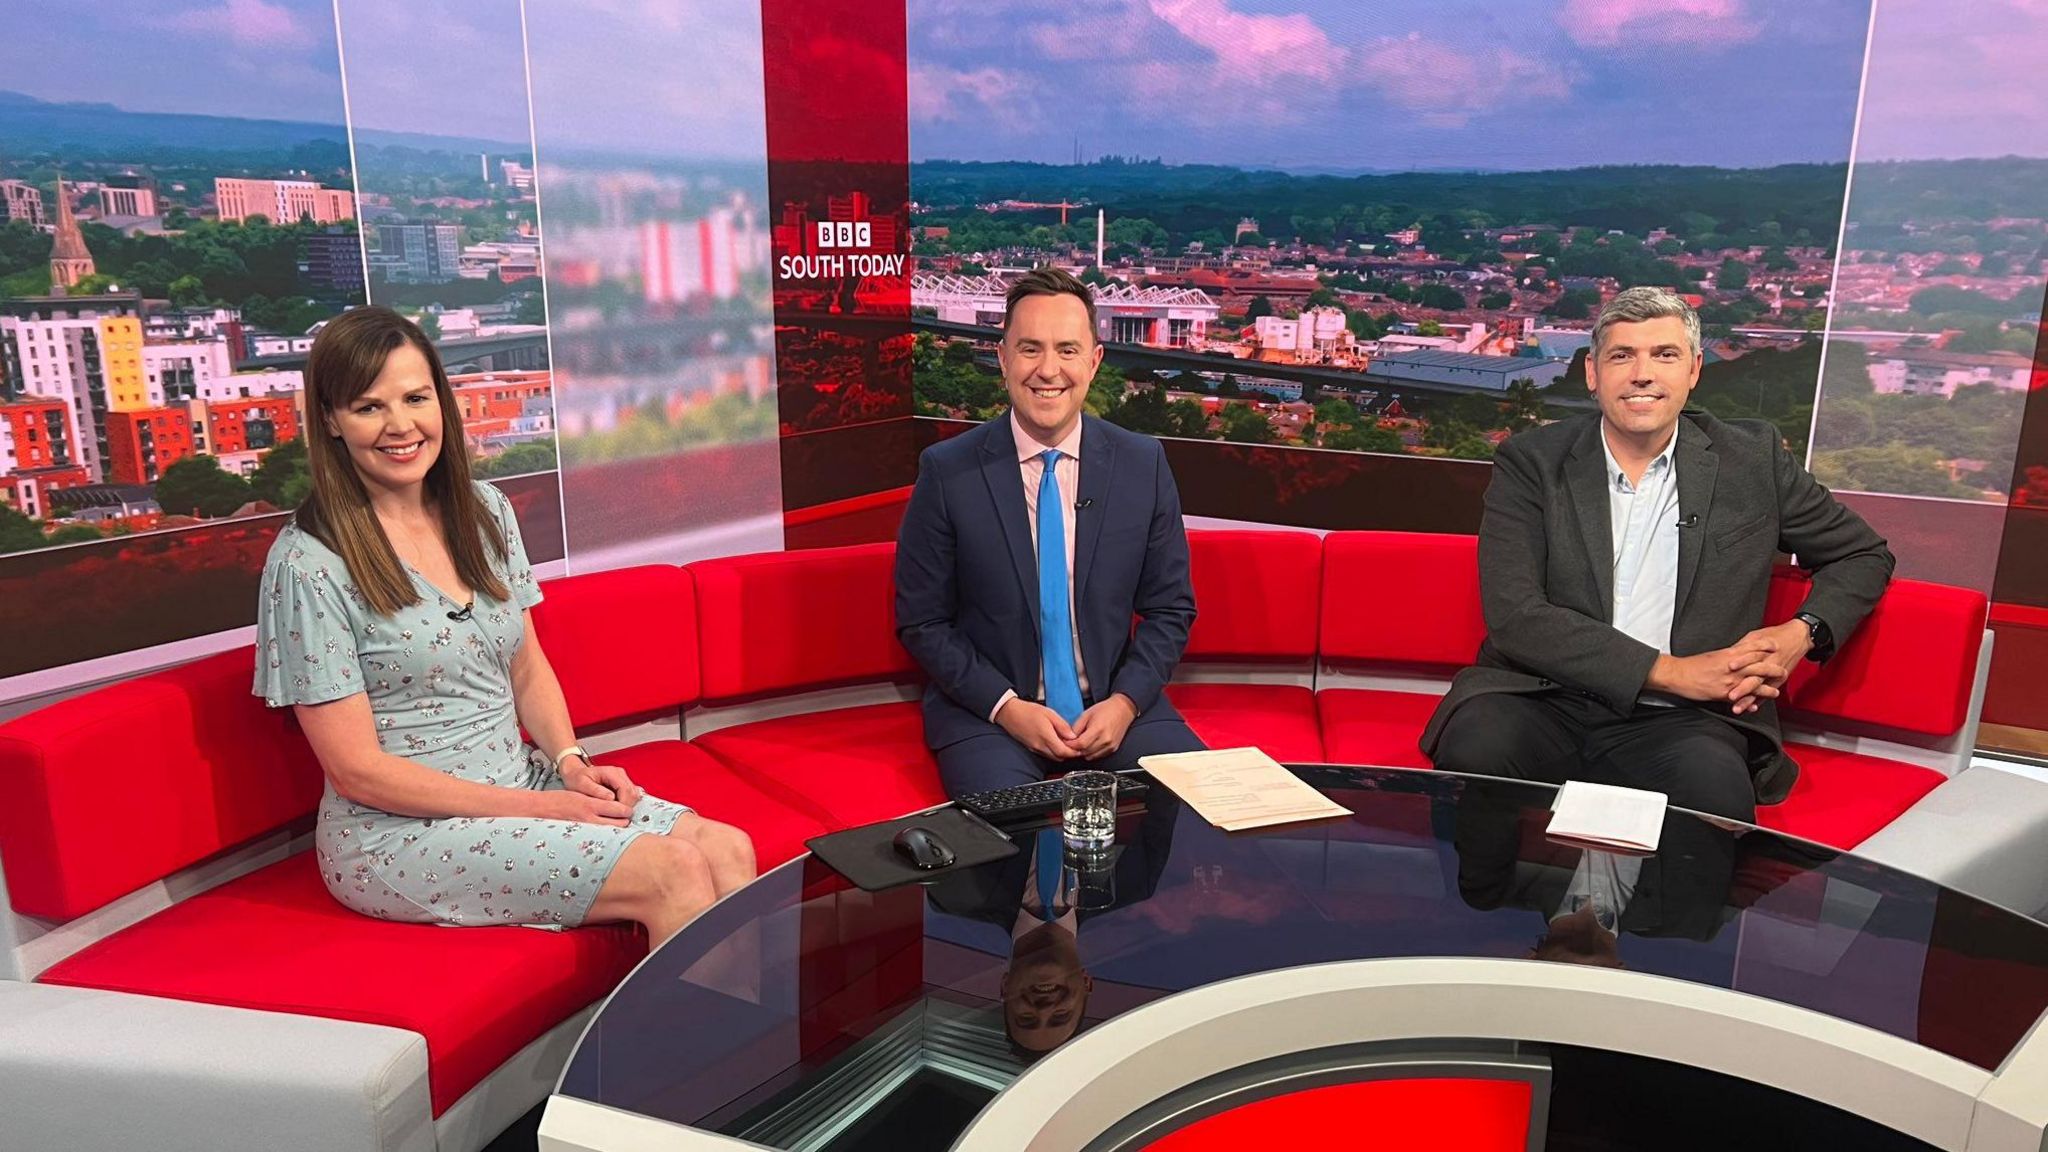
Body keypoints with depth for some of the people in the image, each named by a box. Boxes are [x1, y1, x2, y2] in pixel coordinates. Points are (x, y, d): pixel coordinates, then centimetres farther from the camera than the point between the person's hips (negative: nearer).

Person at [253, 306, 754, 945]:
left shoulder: (485, 510, 6)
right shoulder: (308, 563, -13)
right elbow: (358, 771, -13)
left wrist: (569, 763, -5)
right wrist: (535, 809, -16)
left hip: (522, 781, 6)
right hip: (399, 830, -6)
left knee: (729, 852, -16)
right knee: (673, 874, -23)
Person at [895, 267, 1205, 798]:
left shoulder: (1144, 463, -1)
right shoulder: (947, 471, -7)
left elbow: (1170, 608, 6)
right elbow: (921, 621, -2)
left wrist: (1125, 702, -9)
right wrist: (1007, 708, -13)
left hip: (1115, 706, 2)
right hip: (987, 710, -2)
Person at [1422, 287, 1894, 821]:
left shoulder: (1751, 459, 11)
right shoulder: (1531, 461, 4)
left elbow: (1864, 554, 24)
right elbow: (1514, 616, -7)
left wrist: (1802, 633, 1)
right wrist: (1670, 672, -11)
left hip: (1675, 721, 1)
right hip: (1544, 701, -1)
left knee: (1716, 789, -34)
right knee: (1475, 748, -35)